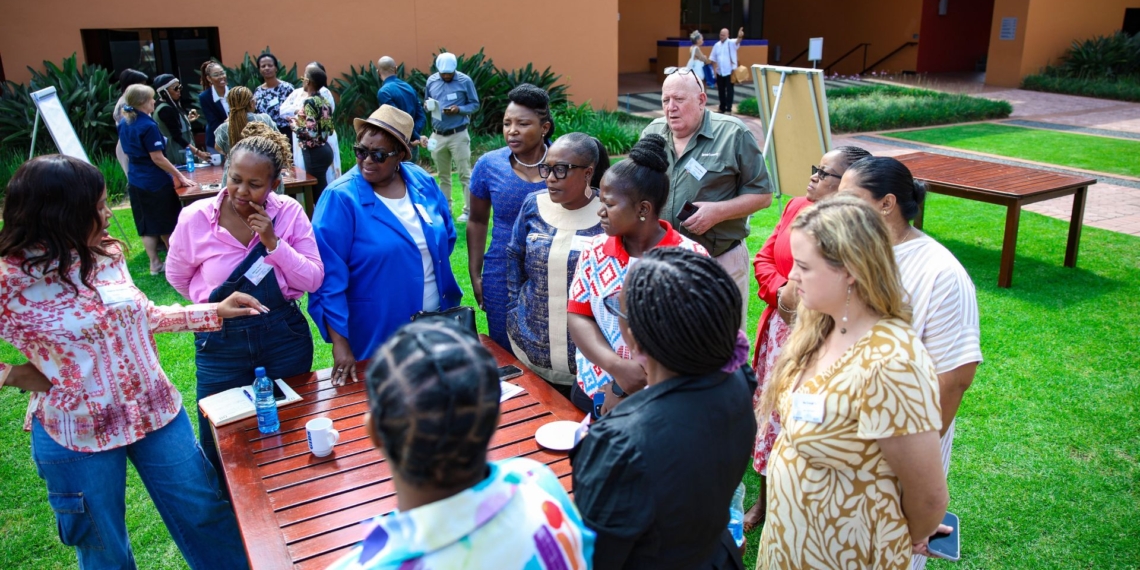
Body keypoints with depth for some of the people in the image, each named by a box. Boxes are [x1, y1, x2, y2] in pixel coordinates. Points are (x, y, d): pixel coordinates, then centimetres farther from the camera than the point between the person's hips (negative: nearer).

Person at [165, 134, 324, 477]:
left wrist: (273, 243, -21)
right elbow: (178, 278, 6)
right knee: (221, 450, 13)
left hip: (284, 334, 0)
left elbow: (314, 280, -11)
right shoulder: (195, 219, -11)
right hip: (221, 341, 0)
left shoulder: (290, 213, -10)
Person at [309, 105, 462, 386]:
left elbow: (447, 236, 14)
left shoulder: (423, 182, -3)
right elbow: (328, 277, -19)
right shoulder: (341, 198, -17)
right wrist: (340, 343, -21)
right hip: (376, 337, -5)